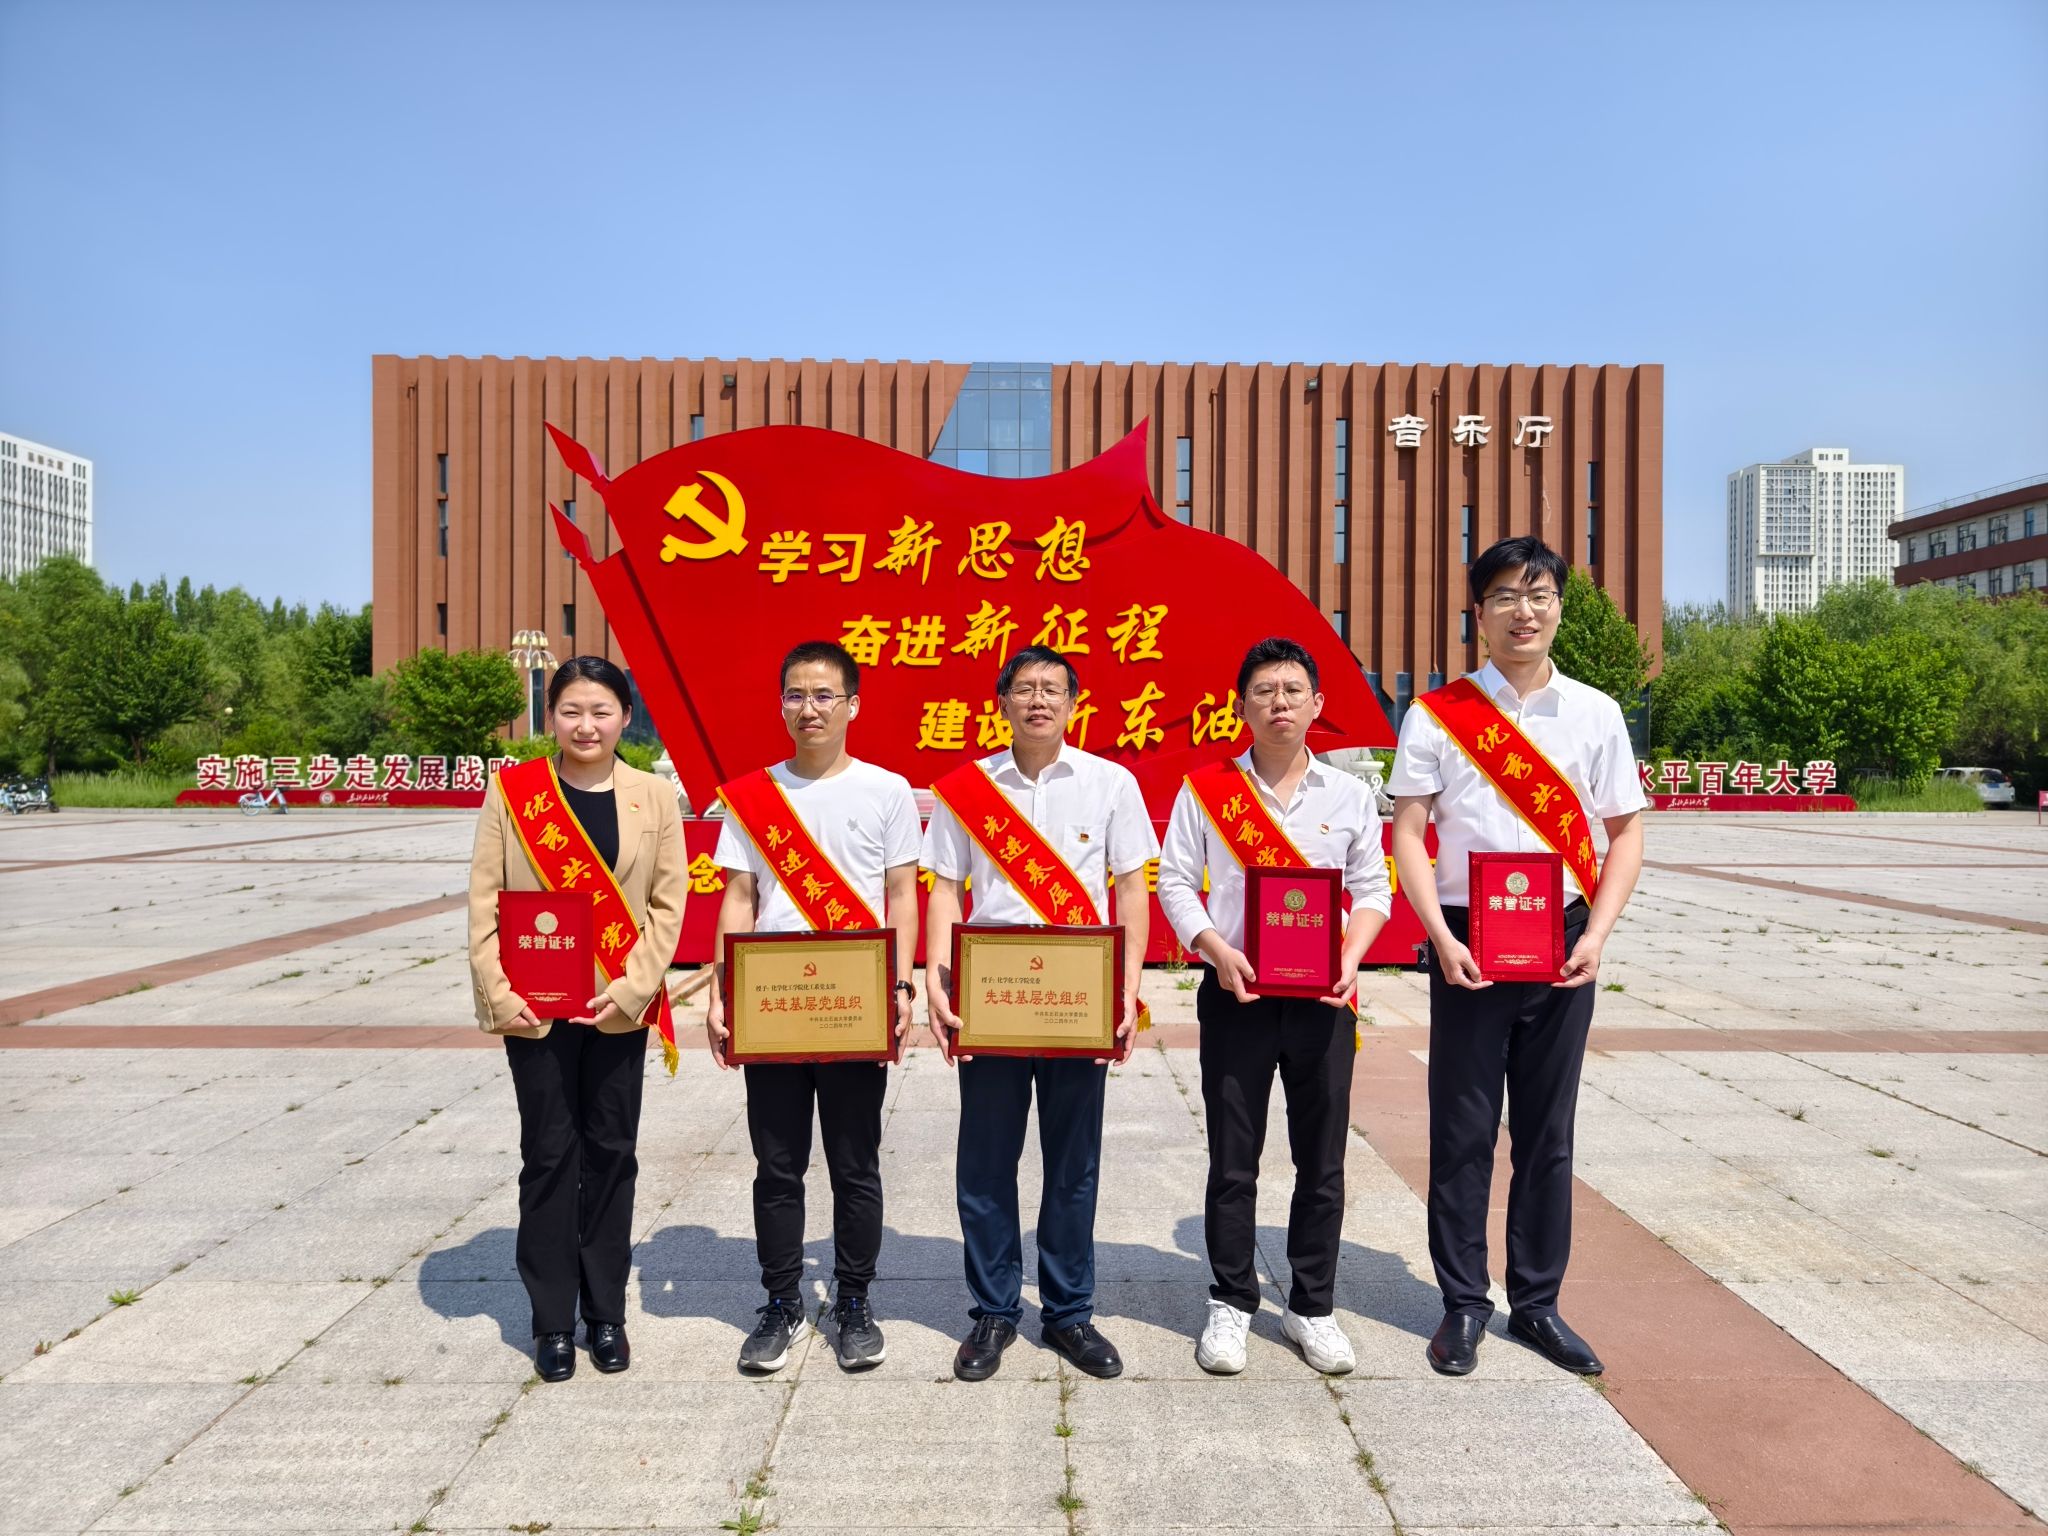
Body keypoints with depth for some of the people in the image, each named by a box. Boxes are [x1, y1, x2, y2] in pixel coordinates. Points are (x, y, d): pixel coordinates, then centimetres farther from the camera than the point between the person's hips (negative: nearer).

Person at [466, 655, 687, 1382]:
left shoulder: (654, 796, 0)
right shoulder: (513, 791, -1)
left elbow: (668, 903, -1)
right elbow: (484, 901, -2)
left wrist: (633, 987, -11)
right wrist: (500, 993, -10)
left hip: (618, 1006, 1)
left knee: (611, 1152, 9)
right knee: (549, 1154, 6)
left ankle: (607, 1313, 24)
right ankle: (552, 1319, 20)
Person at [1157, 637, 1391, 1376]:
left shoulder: (1349, 794, 5)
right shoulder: (1205, 788, 0)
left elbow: (1373, 888, 7)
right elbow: (1175, 880, 0)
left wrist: (1351, 956, -10)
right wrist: (1214, 948, -15)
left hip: (1323, 999, 2)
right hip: (1237, 994, -1)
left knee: (1322, 1161, 10)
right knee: (1233, 1161, 7)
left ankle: (1312, 1307, 26)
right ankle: (1230, 1303, 23)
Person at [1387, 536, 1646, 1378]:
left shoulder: (1595, 713, 5)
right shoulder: (1439, 714, -2)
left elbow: (1625, 833, 8)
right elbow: (1407, 832, -4)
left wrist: (1598, 933, -6)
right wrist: (1442, 938, -14)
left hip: (1562, 943, 2)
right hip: (1469, 942, -2)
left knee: (1549, 1129, 12)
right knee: (1464, 1129, 5)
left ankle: (1537, 1303, 26)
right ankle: (1464, 1304, 20)